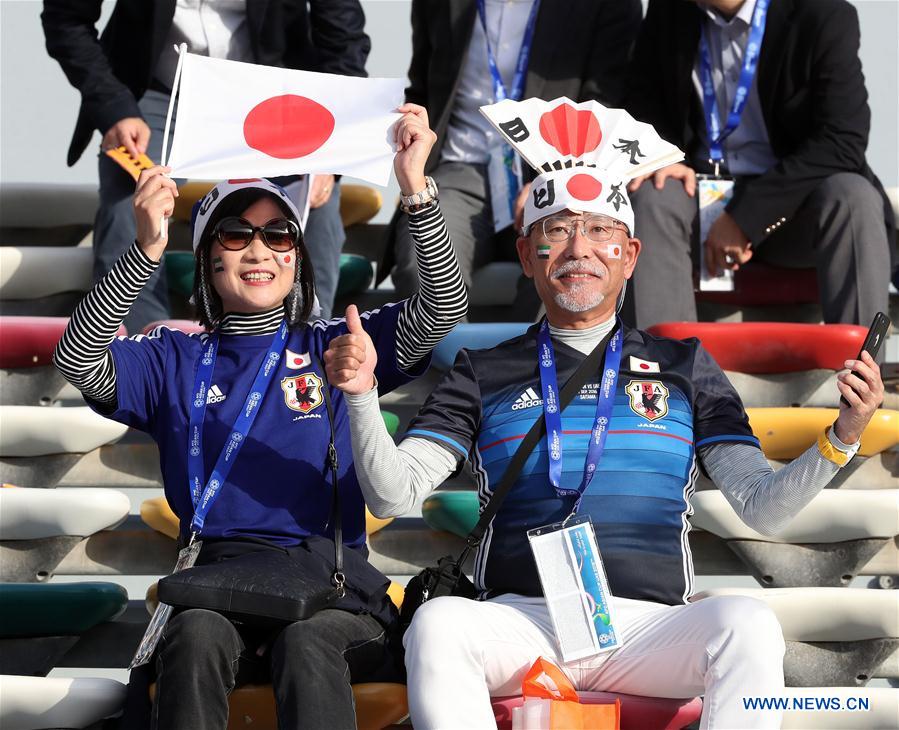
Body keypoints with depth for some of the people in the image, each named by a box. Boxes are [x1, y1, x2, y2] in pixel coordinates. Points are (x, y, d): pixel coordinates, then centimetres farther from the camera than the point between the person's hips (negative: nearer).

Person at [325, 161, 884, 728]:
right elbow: (393, 495, 7)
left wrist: (842, 437, -9)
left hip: (647, 622, 1)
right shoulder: (485, 374, 16)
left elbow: (761, 508, 8)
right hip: (521, 617, 0)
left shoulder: (683, 367, 17)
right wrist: (363, 396, -11)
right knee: (436, 623, -33)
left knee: (748, 623, -31)